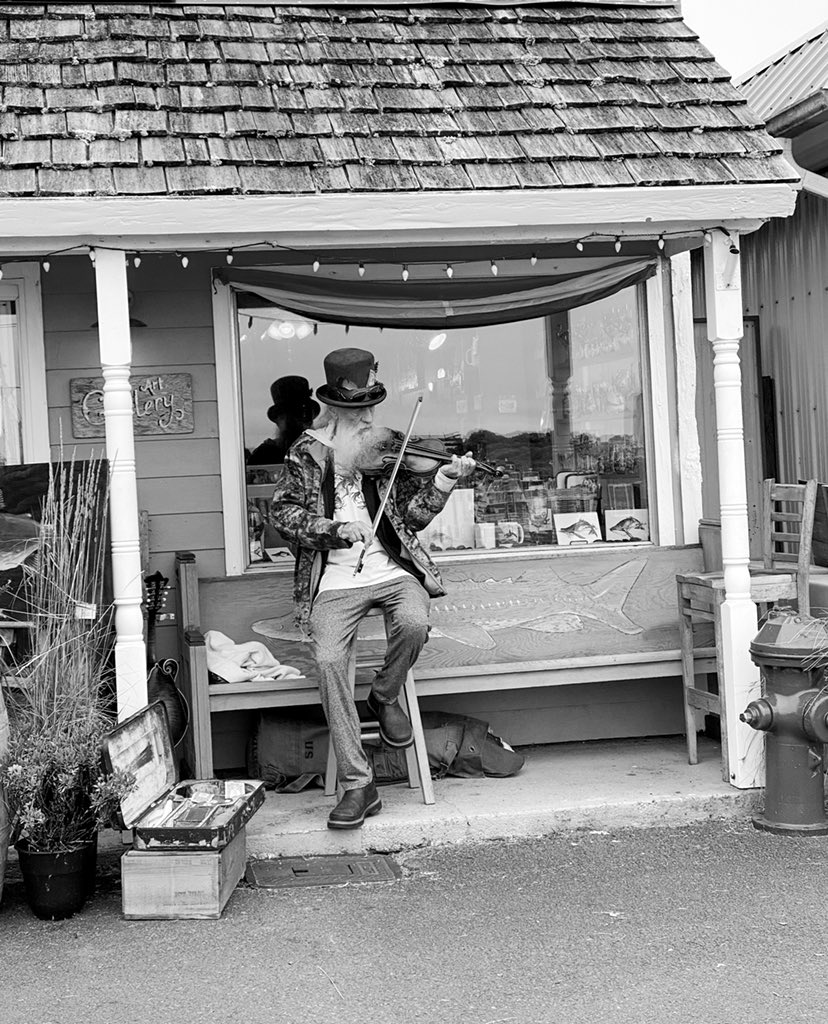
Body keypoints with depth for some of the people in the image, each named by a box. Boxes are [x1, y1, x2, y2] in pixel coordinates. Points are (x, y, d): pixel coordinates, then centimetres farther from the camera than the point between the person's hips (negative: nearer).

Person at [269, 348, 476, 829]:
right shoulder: (309, 452, 6)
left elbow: (414, 516, 7)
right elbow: (283, 511, 2)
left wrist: (443, 482, -9)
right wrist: (332, 528, -12)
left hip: (392, 569, 1)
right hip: (335, 580, 0)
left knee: (414, 623, -32)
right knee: (329, 661, -22)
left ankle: (385, 696, 4)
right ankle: (357, 785, -13)